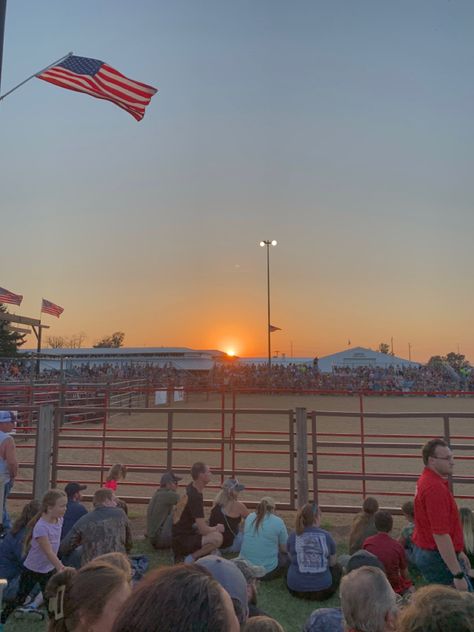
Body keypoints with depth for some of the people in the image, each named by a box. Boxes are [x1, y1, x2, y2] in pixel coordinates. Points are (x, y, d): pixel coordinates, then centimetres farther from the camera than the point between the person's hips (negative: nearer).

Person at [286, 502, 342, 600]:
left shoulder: (293, 536, -8)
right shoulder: (327, 536, -10)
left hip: (296, 589, 0)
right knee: (338, 567, 27)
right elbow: (332, 563, 4)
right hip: (322, 590, 0)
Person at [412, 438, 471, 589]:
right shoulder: (435, 488, -26)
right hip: (439, 558, -10)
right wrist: (458, 575, -23)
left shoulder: (428, 480, 8)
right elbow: (440, 535, -27)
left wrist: (458, 551, 24)